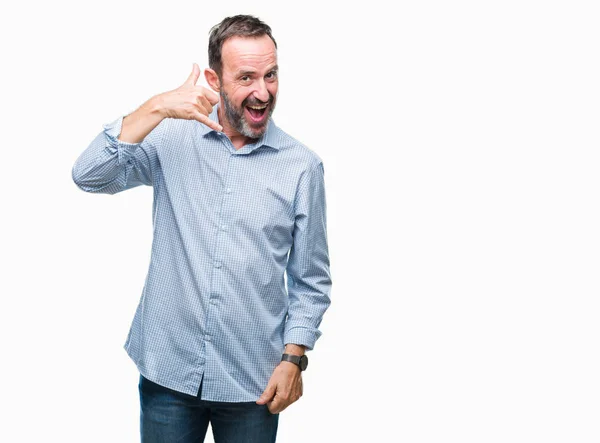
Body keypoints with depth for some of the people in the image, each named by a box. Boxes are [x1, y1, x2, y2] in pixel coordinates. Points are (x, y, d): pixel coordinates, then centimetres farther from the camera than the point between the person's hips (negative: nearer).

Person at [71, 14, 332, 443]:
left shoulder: (302, 166, -4)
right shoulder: (173, 139, -2)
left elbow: (311, 281, 2)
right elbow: (90, 176, -15)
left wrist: (293, 358, -6)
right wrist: (158, 108, -23)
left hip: (252, 382, 0)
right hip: (167, 372, 0)